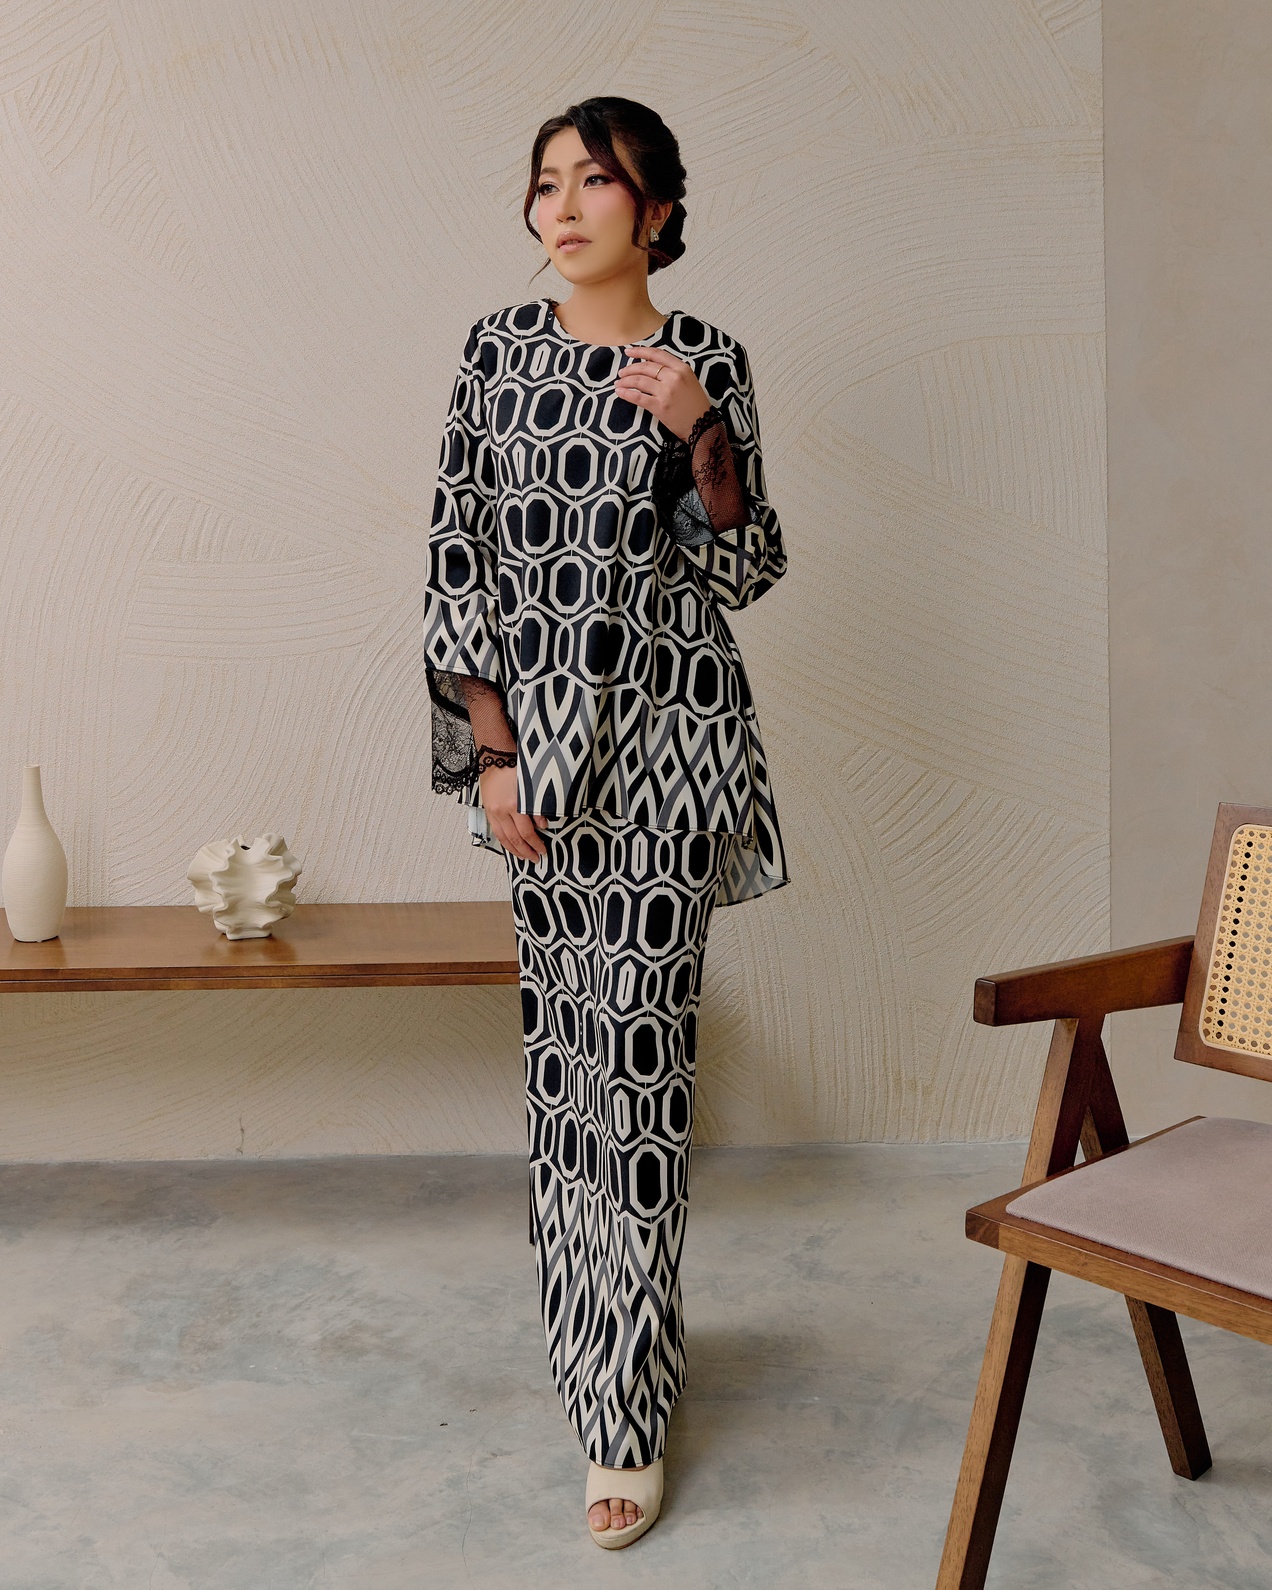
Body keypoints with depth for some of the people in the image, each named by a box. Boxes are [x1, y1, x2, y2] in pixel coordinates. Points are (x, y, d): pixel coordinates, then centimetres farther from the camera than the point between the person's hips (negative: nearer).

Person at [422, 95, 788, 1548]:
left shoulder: (708, 363, 2)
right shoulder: (499, 347, 6)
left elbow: (743, 570, 4)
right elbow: (456, 555, 2)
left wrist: (703, 437, -13)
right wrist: (492, 749, -5)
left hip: (666, 731, -2)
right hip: (536, 726, 3)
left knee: (636, 1041, -5)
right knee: (562, 1034, 10)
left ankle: (625, 1413, 3)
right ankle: (595, 1319, 31)